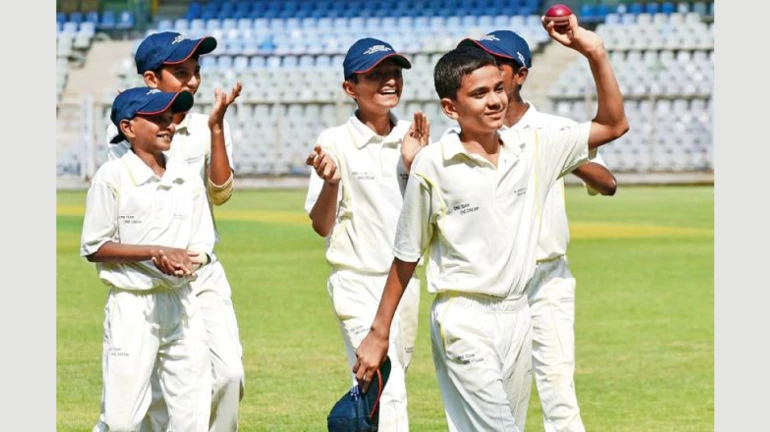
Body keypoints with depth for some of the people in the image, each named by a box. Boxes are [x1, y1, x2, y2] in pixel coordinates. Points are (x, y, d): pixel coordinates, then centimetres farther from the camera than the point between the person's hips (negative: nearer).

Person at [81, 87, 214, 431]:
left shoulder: (188, 179, 9)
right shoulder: (112, 177, -5)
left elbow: (202, 245, 11)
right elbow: (94, 248, -6)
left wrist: (187, 261, -12)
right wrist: (154, 252, -16)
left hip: (182, 302, 5)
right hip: (133, 303, -5)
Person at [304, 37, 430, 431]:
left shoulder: (411, 138, 4)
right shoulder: (335, 143, -9)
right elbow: (321, 226, -8)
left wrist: (415, 165, -8)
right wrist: (330, 182, -26)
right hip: (358, 283, -6)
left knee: (389, 387, 16)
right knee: (386, 392, -16)